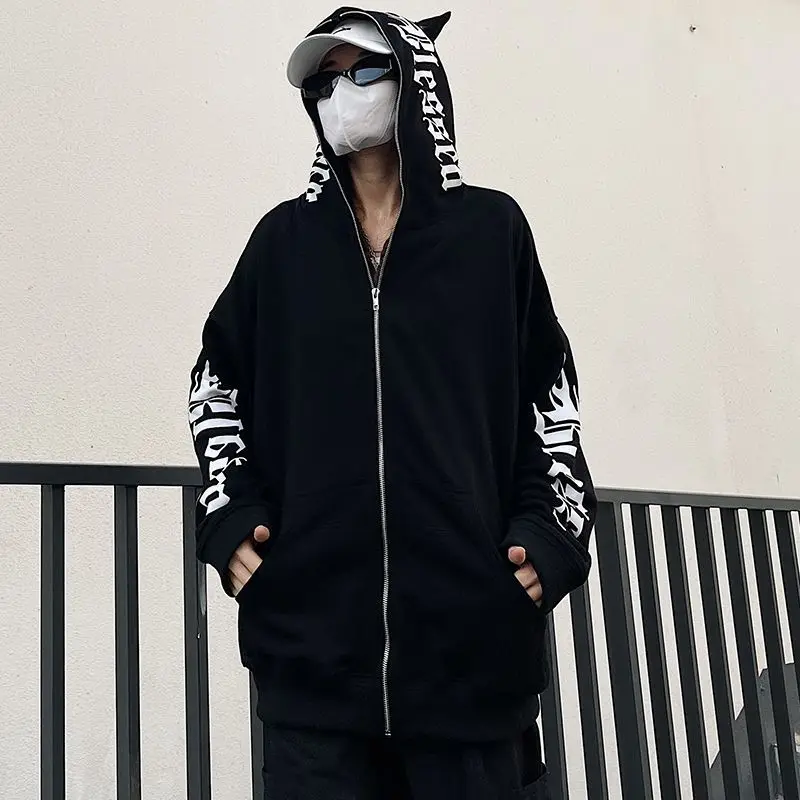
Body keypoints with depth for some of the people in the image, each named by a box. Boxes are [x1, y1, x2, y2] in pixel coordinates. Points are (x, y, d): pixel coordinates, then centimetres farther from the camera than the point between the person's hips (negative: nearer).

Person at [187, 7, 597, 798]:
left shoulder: (492, 229, 7)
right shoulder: (285, 238, 11)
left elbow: (551, 396, 8)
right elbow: (217, 379, 16)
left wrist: (550, 539, -3)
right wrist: (230, 519, 3)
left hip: (471, 629, 0)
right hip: (311, 628, 1)